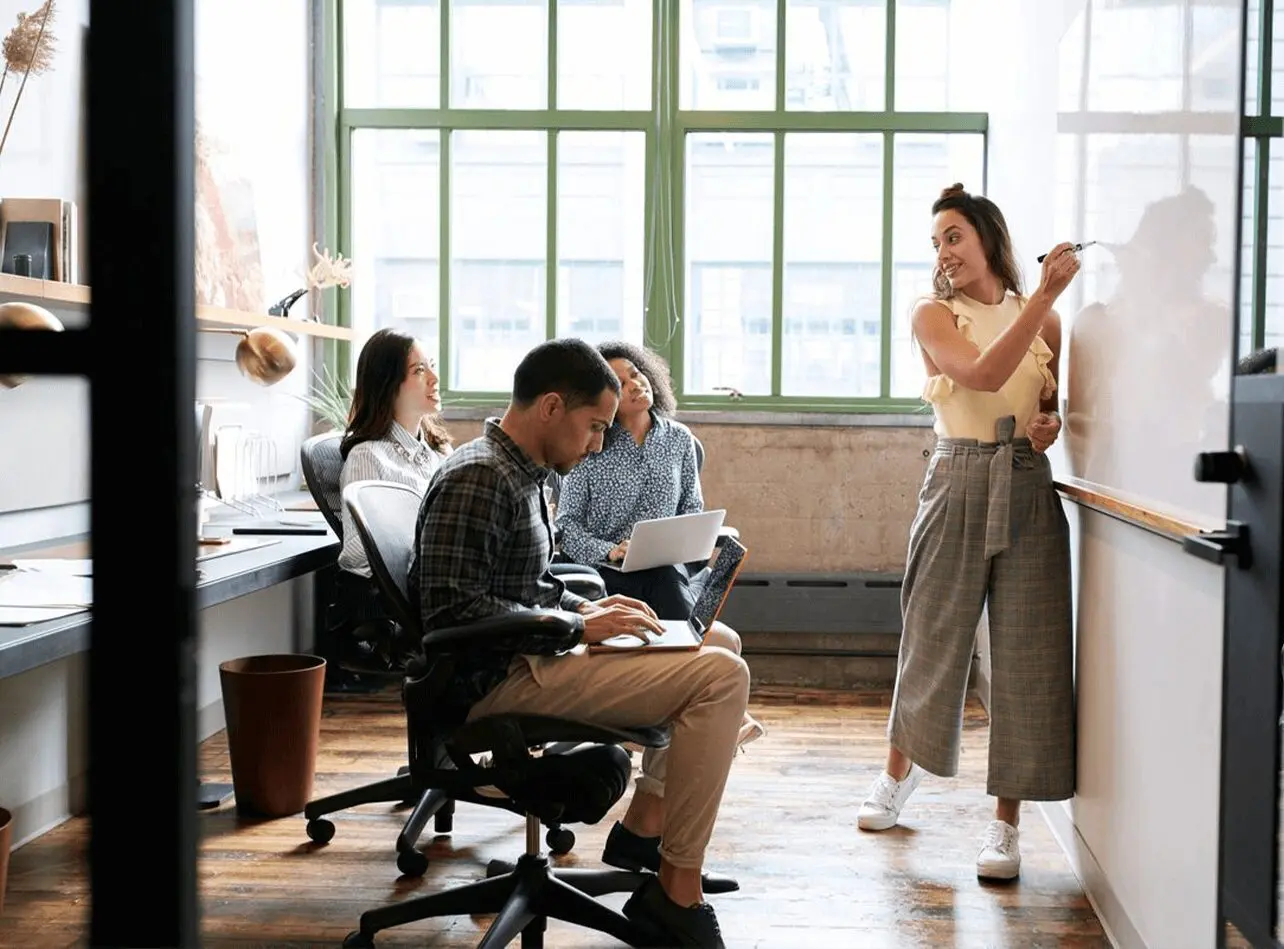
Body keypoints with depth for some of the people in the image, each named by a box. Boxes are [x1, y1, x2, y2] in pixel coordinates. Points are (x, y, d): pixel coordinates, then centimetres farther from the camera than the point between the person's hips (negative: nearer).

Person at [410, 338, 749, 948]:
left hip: (527, 659, 11)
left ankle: (643, 826, 16)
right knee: (721, 676, -21)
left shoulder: (520, 473, 16)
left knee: (717, 643, 19)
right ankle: (676, 894, -15)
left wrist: (589, 608, 8)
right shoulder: (475, 480, -17)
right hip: (499, 677, -11)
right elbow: (451, 608, -25)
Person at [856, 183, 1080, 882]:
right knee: (932, 640, 8)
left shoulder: (1044, 319, 11)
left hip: (1028, 489, 2)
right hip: (958, 482, -2)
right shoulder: (933, 315, 2)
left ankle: (1005, 825, 7)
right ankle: (898, 775, 34)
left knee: (1025, 654, -2)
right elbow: (982, 374, -17)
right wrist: (1045, 294, -21)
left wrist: (1051, 422, -1)